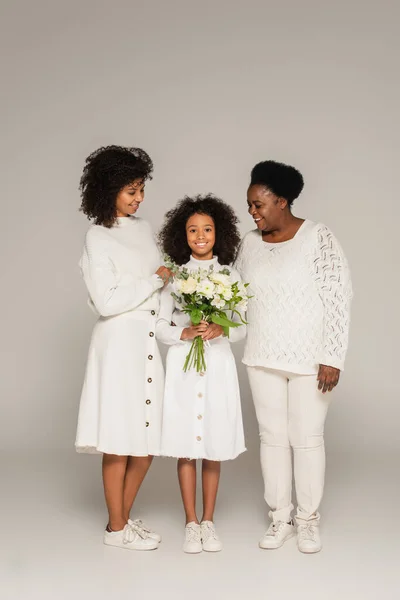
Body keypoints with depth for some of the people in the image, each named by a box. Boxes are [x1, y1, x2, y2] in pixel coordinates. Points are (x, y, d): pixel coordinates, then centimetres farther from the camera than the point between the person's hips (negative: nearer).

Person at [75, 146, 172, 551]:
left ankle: (124, 516, 26)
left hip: (149, 342, 7)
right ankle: (116, 528, 16)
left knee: (147, 441, 10)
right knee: (119, 443, 2)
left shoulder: (142, 228, 12)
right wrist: (154, 280, -9)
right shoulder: (98, 238, -8)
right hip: (119, 343, -7)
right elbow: (107, 301, -15)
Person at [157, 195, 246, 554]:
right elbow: (159, 326, 3)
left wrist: (221, 331, -15)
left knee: (214, 446, 5)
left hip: (218, 365, 0)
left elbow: (243, 327, 4)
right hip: (183, 365, 0)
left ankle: (208, 521, 19)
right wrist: (184, 333, -15)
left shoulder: (230, 276, 5)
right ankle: (191, 523, 17)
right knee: (186, 447, 4)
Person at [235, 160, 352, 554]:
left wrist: (332, 358, -16)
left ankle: (309, 520, 20)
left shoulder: (318, 238, -11)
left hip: (309, 358, -4)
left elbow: (338, 299, -12)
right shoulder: (250, 244, 5)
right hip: (263, 358, 5)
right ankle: (280, 518, 22)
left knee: (307, 437, 4)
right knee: (272, 436, 9)